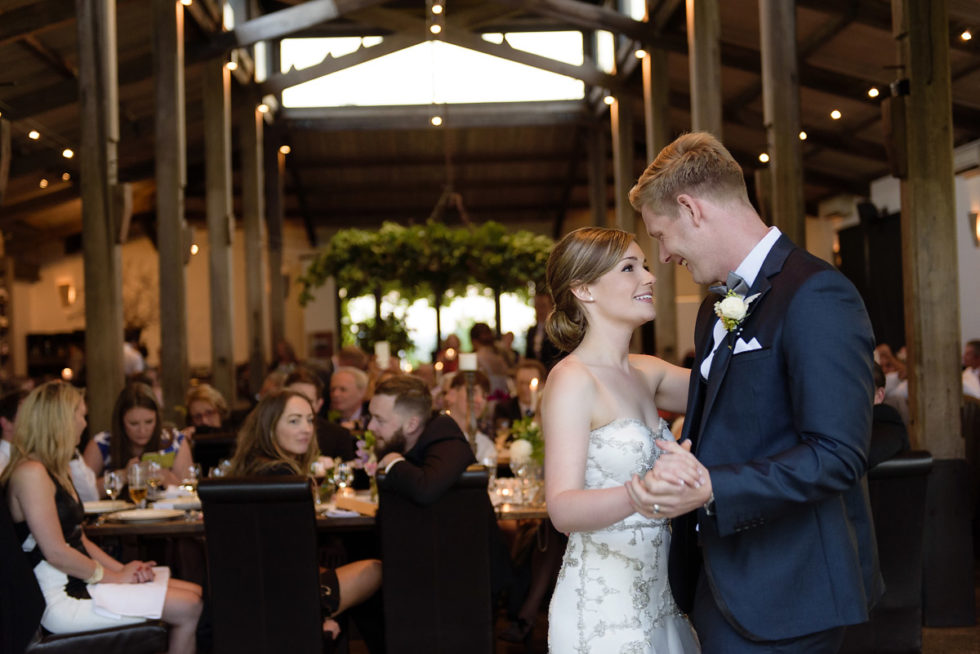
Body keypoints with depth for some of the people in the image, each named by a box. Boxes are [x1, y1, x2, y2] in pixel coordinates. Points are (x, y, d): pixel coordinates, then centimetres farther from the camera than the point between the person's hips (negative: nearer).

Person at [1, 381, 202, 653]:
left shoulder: (52, 471, 17)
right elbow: (56, 553, -20)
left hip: (81, 582, 11)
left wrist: (123, 569, 2)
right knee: (188, 608, -15)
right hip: (62, 599, -11)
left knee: (195, 592, 2)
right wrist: (115, 576, -10)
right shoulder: (31, 473, -16)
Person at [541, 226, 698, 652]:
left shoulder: (646, 372, 8)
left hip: (657, 596, 7)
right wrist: (640, 495, -42)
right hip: (602, 608, -7)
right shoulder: (572, 380, -15)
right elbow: (563, 509, -25)